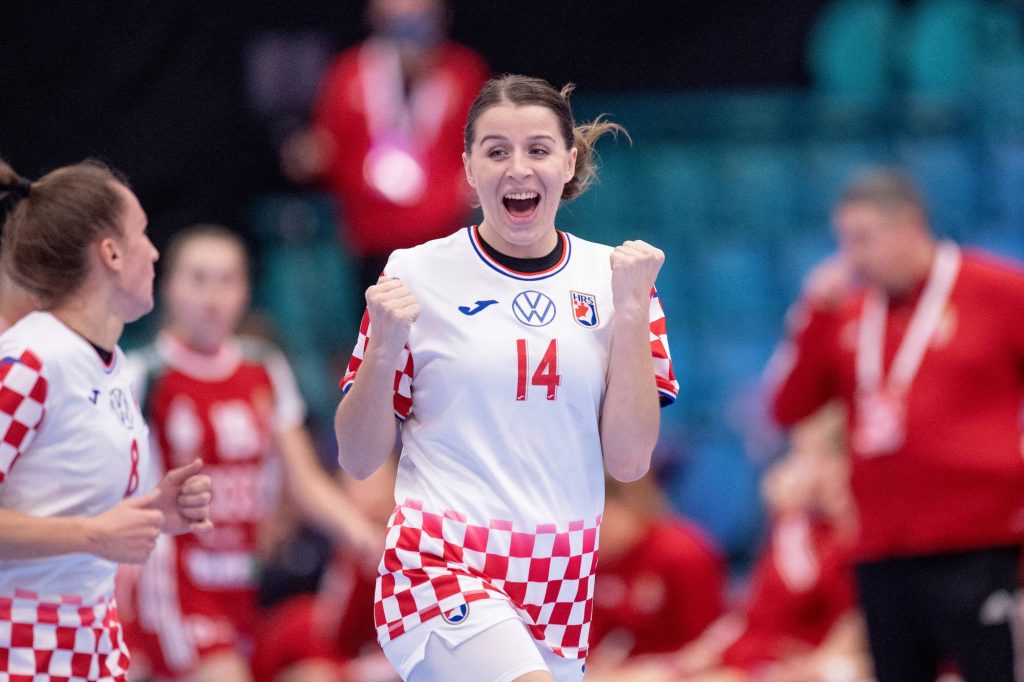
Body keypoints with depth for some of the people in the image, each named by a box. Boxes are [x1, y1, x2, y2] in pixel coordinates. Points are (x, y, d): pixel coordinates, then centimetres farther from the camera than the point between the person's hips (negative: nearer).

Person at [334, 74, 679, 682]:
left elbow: (629, 461, 0)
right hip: (440, 568, -4)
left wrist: (631, 311, -6)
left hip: (562, 586, 4)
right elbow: (358, 461, 3)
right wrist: (384, 347, -13)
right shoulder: (418, 275, 0)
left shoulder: (615, 278, 7)